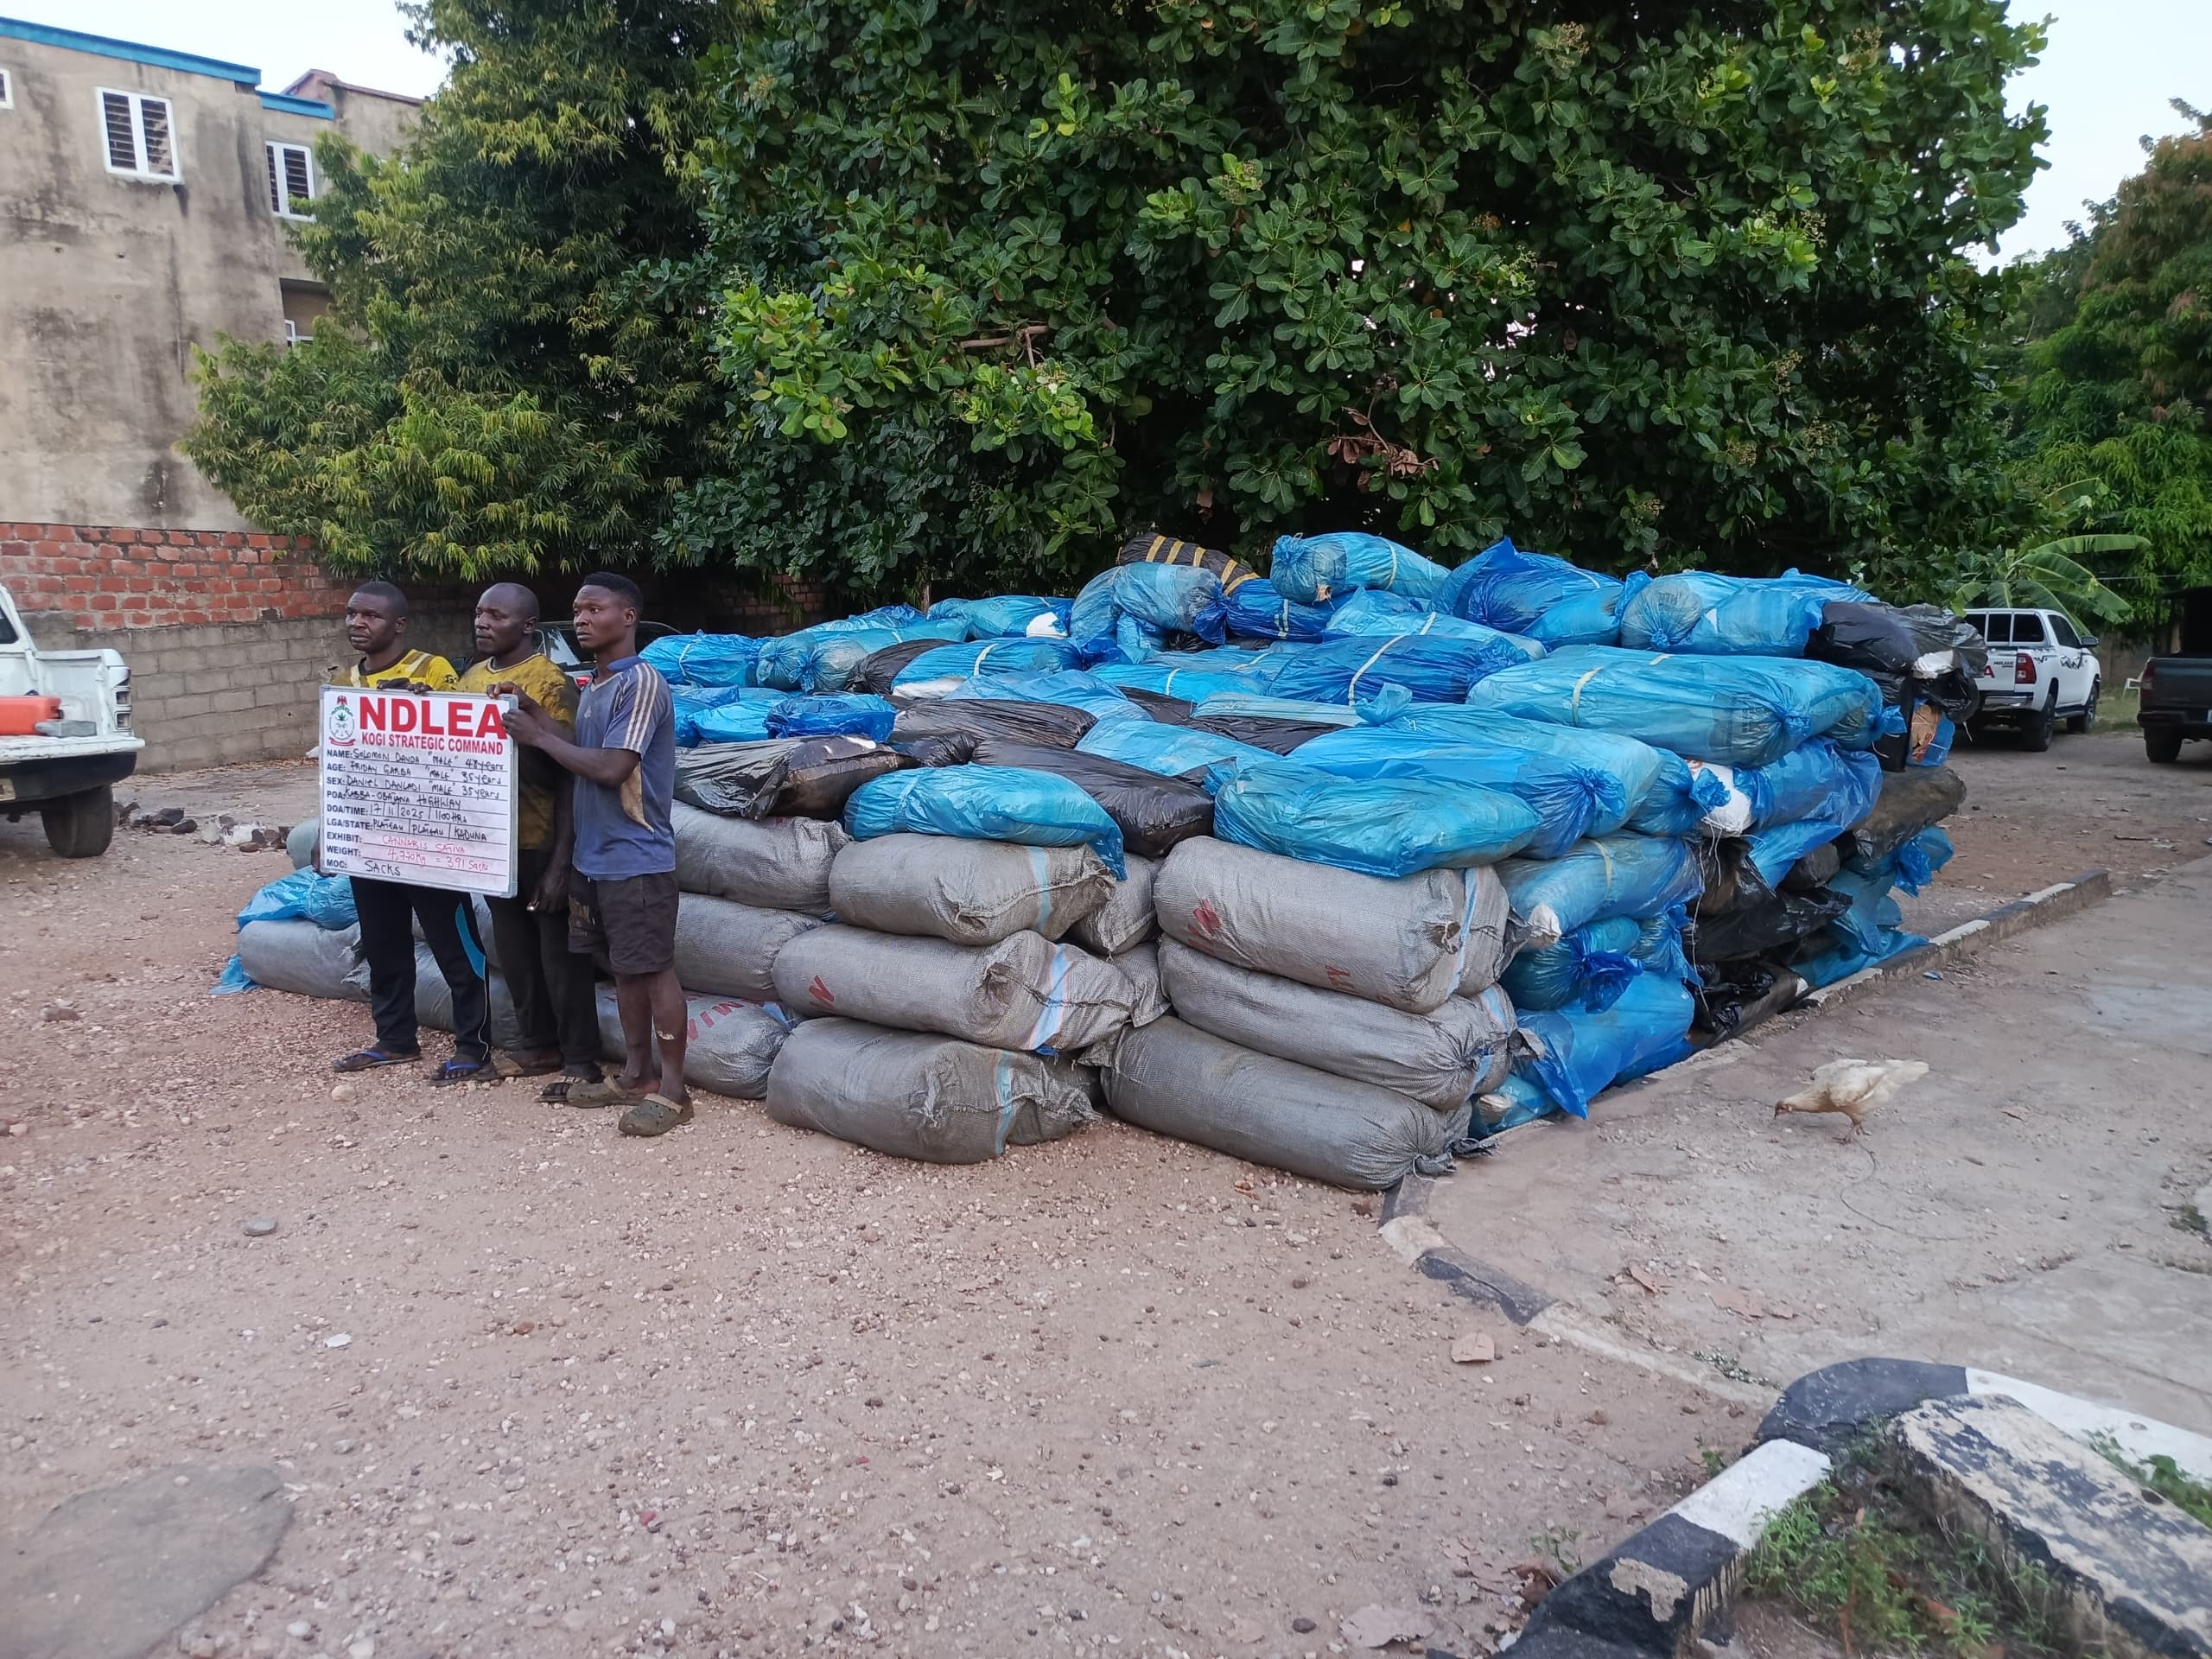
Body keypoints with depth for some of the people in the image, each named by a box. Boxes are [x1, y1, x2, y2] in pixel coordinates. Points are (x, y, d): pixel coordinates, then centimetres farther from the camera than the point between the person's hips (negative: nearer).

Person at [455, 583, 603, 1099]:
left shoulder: (552, 683, -14)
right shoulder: (471, 678, 8)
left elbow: (569, 778, -16)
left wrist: (561, 861, -19)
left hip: (541, 844, -7)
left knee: (560, 954, 2)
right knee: (515, 951, 16)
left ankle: (581, 1060, 12)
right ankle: (536, 1044, 31)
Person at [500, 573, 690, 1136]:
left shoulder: (641, 683, -15)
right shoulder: (593, 687, 14)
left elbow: (611, 768, -20)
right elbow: (582, 759, 10)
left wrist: (540, 736, -12)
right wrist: (537, 714, 2)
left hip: (638, 859, -9)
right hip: (595, 856, 9)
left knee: (654, 970, -2)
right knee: (624, 968, 15)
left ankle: (672, 1089, 6)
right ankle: (636, 1074, 26)